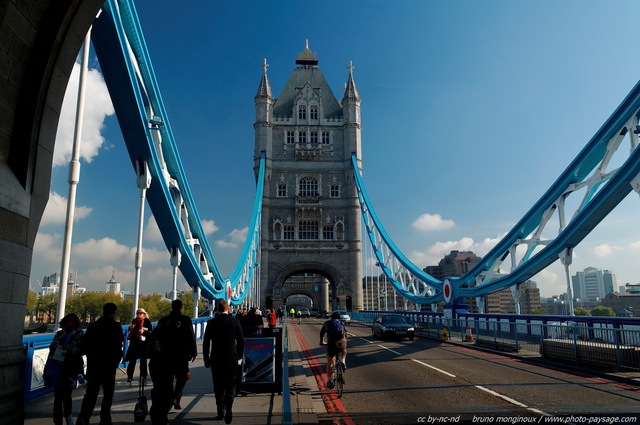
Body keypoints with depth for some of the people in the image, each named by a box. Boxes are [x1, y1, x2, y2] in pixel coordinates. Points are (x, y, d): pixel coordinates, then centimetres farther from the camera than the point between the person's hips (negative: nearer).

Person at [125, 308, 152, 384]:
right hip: (134, 343, 3)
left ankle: (143, 375, 22)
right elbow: (130, 330, 21)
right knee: (132, 360, -1)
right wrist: (131, 328, -1)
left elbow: (151, 332, -7)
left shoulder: (147, 321, -4)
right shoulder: (134, 321, 9)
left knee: (143, 359, 9)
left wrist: (144, 332, -22)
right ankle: (129, 376, 3)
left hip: (143, 343, -3)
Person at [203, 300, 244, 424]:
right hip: (231, 359, -1)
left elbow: (206, 343, -1)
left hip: (216, 359, 1)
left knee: (218, 386, 14)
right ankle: (228, 409, -10)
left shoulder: (211, 322, -3)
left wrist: (206, 360, 8)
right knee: (230, 385, 7)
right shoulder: (235, 322, -4)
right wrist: (239, 357, 10)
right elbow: (241, 341, 0)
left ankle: (220, 411, 19)